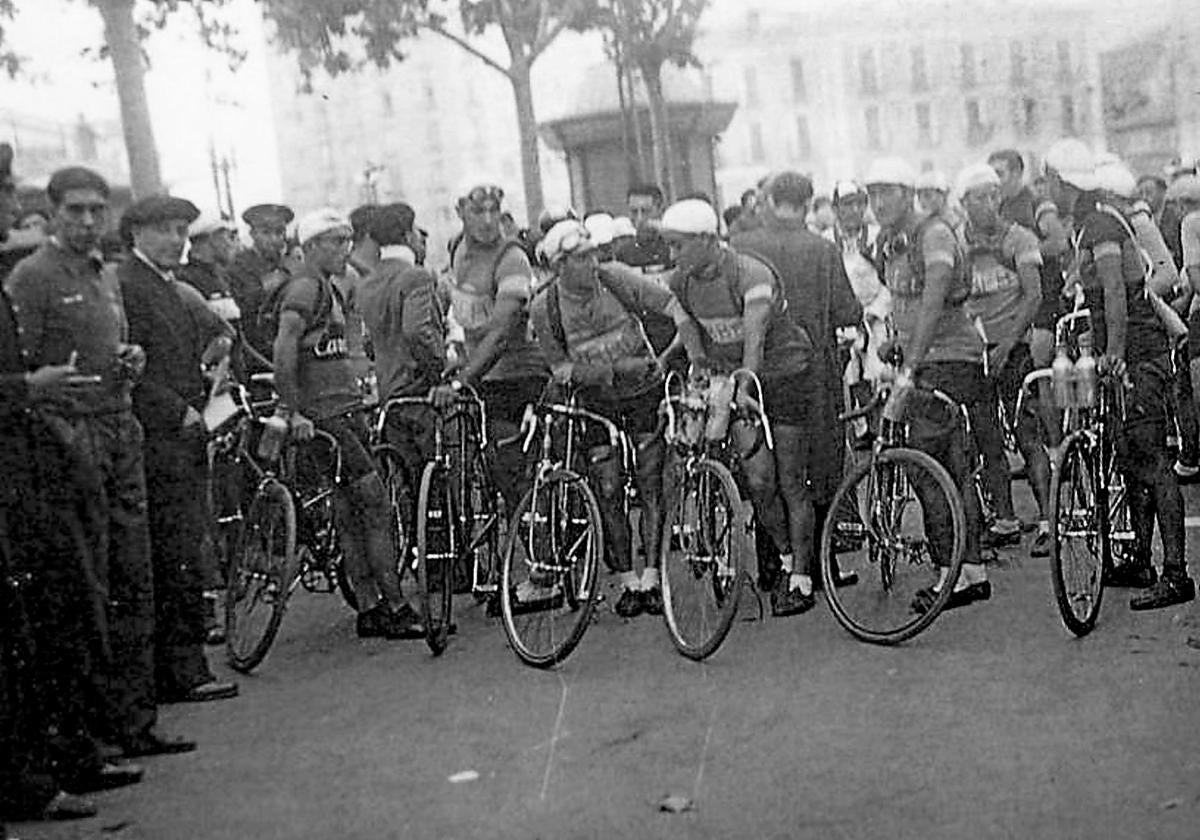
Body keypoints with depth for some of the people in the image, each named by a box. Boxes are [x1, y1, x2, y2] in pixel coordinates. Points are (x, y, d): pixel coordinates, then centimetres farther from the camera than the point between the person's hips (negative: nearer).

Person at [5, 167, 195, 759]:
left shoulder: (107, 279, 20)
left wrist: (131, 361, 9)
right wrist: (58, 431, -20)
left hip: (121, 435, 8)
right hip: (70, 439, -7)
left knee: (134, 583, 6)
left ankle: (134, 722, 13)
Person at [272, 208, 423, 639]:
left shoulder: (327, 288, 21)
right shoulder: (306, 286, -11)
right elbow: (284, 348, -23)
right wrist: (294, 412, -26)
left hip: (345, 412, 10)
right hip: (323, 416, -10)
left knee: (352, 512, 9)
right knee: (374, 504, -10)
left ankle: (370, 609, 13)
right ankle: (395, 608, -6)